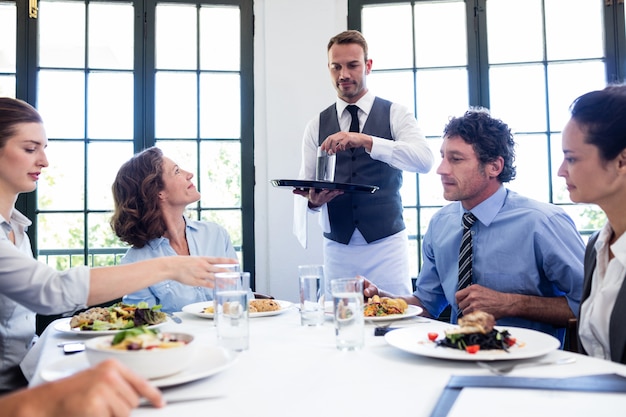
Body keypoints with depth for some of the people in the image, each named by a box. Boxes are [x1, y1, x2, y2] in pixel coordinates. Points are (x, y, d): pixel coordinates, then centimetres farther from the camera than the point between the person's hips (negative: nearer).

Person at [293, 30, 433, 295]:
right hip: (337, 250, 2)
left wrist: (365, 141, -27)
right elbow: (305, 192, 7)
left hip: (386, 245, -2)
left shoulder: (396, 115, 2)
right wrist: (313, 200, -16)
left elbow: (424, 160, -16)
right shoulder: (316, 127, 9)